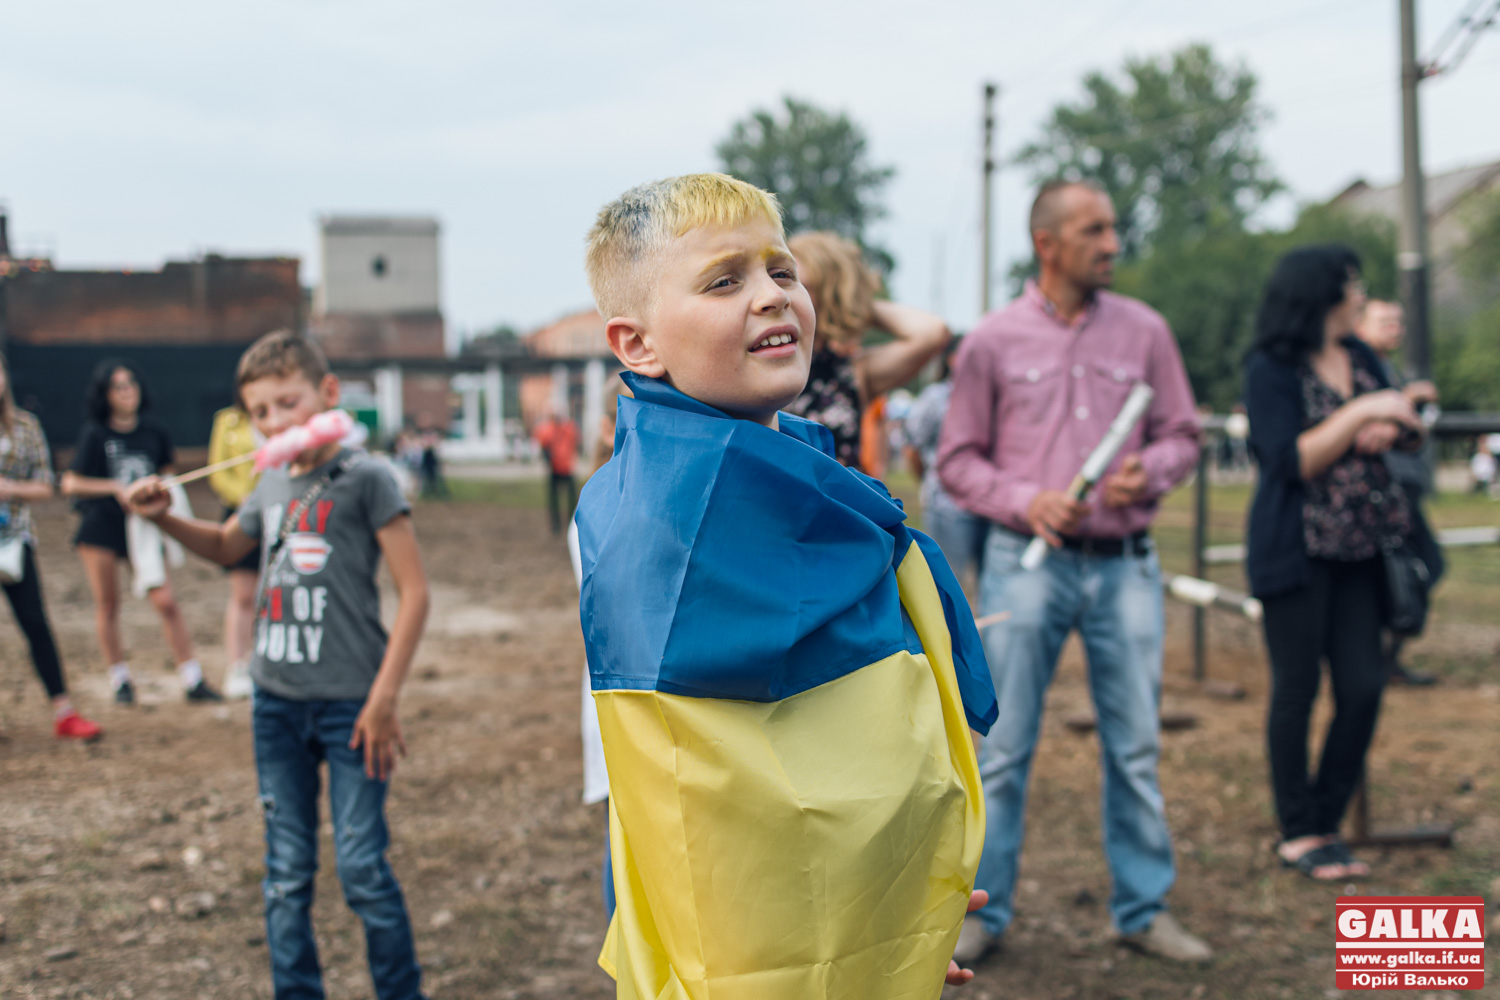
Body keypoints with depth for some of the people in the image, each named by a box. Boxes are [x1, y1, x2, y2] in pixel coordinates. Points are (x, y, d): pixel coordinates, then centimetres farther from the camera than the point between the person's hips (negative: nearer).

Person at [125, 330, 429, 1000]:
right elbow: (227, 547, 30)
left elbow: (414, 592, -11)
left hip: (349, 705, -6)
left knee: (361, 867, -3)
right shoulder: (270, 486, 9)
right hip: (275, 702, 6)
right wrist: (165, 518, 11)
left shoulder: (362, 478, -9)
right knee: (286, 872, 11)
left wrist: (383, 699, -13)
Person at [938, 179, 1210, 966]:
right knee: (1001, 746, 2)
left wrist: (1147, 472, -11)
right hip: (1027, 562, -2)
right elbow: (957, 459, 4)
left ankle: (1144, 908, 20)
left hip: (1125, 565, 2)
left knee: (1135, 746, 7)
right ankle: (981, 910, 14)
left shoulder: (1144, 331, 6)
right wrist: (1024, 501, -12)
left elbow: (1182, 434, 11)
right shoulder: (992, 341, 1)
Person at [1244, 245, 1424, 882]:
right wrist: (1361, 413, -19)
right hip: (1296, 551, -6)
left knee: (1364, 687, 3)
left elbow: (1409, 432, 16)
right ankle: (1298, 834, 11)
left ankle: (1327, 822, 17)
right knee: (1297, 689, 0)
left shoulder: (1360, 359, 11)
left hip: (1358, 549, 6)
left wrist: (1391, 431, -7)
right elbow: (1291, 461, -16)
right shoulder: (1271, 369, -9)